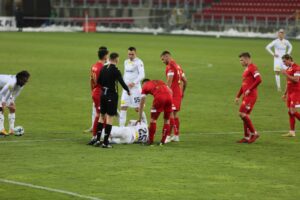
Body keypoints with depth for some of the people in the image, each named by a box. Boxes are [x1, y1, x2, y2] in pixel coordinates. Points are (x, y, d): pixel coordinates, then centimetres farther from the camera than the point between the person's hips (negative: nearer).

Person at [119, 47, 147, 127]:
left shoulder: (138, 62, -7)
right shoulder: (126, 62, 16)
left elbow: (142, 75, -16)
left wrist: (134, 83, -25)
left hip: (135, 87, -7)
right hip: (126, 87, 7)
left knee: (137, 108, -3)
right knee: (123, 107, -1)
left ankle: (145, 123, 13)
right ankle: (121, 126, -1)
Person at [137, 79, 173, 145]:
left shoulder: (145, 86, 25)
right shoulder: (160, 82, 36)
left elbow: (141, 104, 24)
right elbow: (170, 91, 24)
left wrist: (140, 118, 27)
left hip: (159, 97, -4)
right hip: (169, 96, 4)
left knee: (153, 119, 12)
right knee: (166, 120, 17)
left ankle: (150, 141, 13)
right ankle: (163, 141, 20)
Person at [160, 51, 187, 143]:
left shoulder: (170, 66, -12)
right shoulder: (178, 66, 17)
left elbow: (169, 81, -21)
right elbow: (185, 80, 20)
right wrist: (182, 92, 27)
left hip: (173, 93, -9)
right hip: (179, 93, 9)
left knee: (170, 113, -9)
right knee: (175, 114, 14)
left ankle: (168, 136, -12)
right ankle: (176, 135, 17)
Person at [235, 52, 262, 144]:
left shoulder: (252, 67, -10)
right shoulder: (246, 69, 21)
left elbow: (258, 80, -23)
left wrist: (249, 90, -20)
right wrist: (238, 96, 26)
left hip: (250, 95, -10)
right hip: (246, 95, 10)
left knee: (242, 114, -13)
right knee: (245, 115, 9)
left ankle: (254, 133, -6)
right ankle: (246, 137, 12)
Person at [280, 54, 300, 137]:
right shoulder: (288, 68, 16)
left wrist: (286, 74, -20)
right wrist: (285, 94, 24)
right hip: (290, 93, 9)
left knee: (293, 111, -14)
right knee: (290, 112, 6)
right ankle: (292, 132, 7)